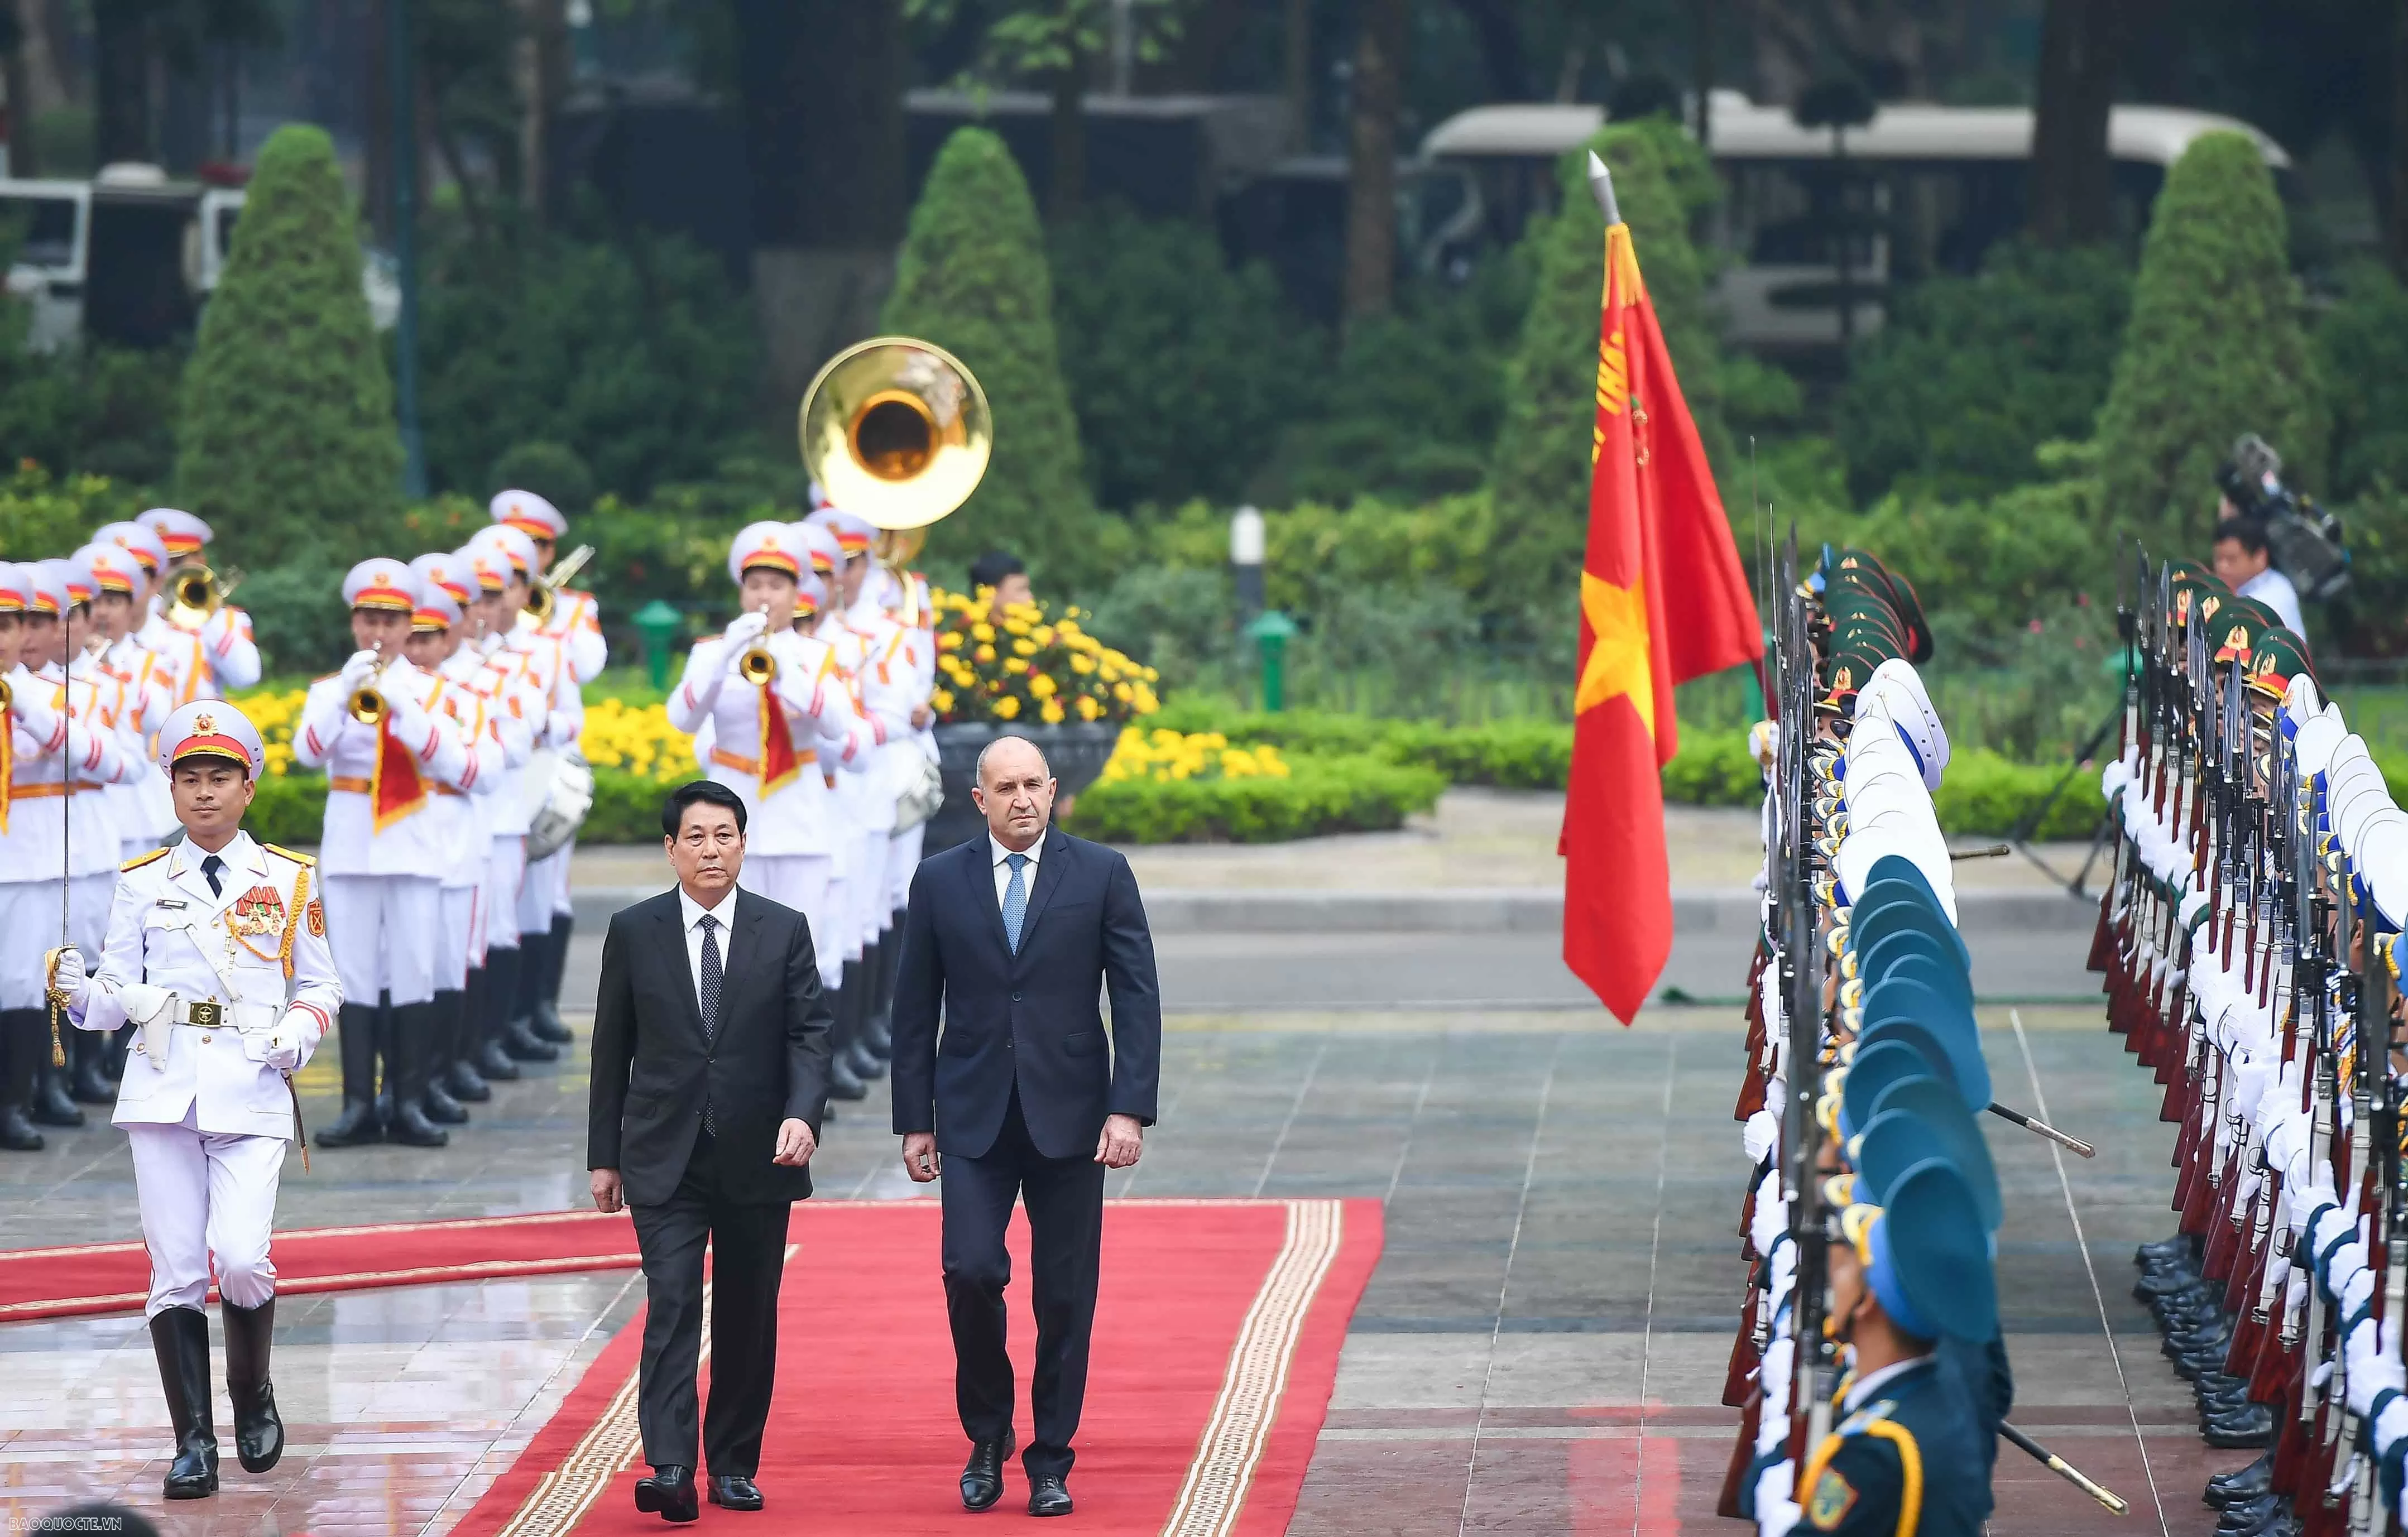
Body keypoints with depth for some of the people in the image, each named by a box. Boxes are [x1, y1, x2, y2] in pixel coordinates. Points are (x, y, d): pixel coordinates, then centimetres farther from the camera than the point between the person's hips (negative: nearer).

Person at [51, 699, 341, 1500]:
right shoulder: (142, 883, 10)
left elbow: (322, 985, 14)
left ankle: (254, 1396, 11)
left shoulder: (290, 880, 9)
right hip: (162, 1090, 1)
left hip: (253, 1093, -1)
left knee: (240, 1255, -17)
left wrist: (298, 1031, -6)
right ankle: (193, 1444, 5)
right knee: (176, 1271, -2)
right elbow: (117, 996, 7)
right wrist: (79, 994, -15)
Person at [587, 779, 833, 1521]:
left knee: (748, 1317, 8)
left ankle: (735, 1464, 19)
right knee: (672, 1307, -13)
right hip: (665, 1157, -1)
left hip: (758, 1156, 1)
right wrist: (603, 1155, 6)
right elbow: (613, 1049, 7)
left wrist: (802, 1114, -20)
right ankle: (670, 1469, -21)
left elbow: (808, 1034, -2)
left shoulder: (784, 931, 3)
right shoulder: (634, 931, 3)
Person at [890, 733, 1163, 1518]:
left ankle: (1050, 1462, 13)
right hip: (973, 1119, 0)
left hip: (1067, 1119, 0)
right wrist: (914, 1120, 4)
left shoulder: (1102, 874, 2)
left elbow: (1138, 999, -2)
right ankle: (987, 1435, 8)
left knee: (1065, 1295, 2)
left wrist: (1129, 1109, -11)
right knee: (971, 1270, -13)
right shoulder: (940, 881, 5)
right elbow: (915, 1011, 8)